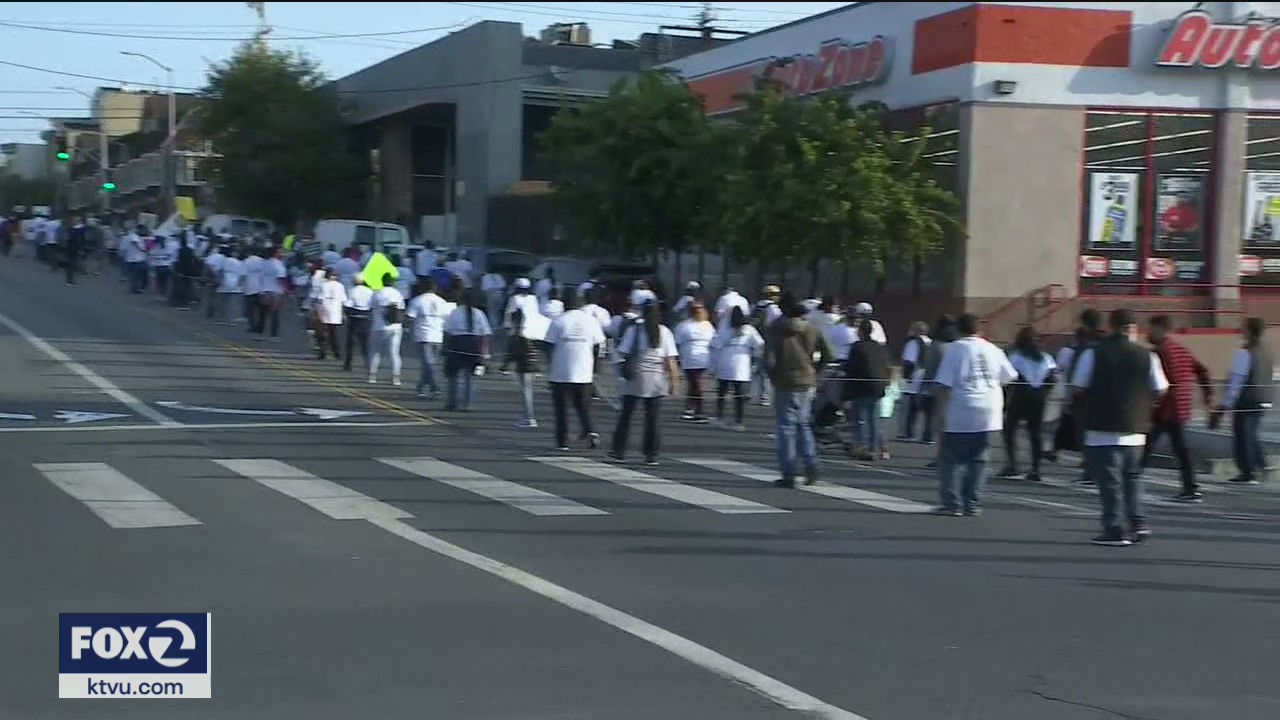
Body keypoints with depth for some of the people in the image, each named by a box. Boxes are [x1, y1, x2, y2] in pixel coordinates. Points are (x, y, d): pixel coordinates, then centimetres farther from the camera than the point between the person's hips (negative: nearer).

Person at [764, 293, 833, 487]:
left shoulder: (775, 330, -10)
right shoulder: (811, 329, 3)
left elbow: (769, 360, -15)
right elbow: (827, 355, 2)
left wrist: (773, 376, 2)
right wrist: (813, 371, 11)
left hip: (785, 384, -4)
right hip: (808, 384, 4)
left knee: (786, 428, 2)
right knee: (804, 424, 18)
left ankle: (788, 475, 2)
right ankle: (811, 465, 6)